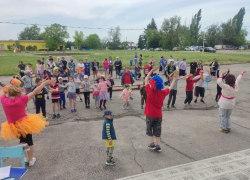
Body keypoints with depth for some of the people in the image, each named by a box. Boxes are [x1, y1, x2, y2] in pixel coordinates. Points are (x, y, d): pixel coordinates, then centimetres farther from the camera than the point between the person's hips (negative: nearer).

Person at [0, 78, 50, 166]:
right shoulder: (22, 99, -21)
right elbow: (35, 92, -16)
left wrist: (11, 86, 8)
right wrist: (45, 83, -10)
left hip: (13, 127, 4)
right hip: (25, 124, -3)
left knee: (22, 140, 31)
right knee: (29, 141, 19)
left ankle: (24, 157, 32)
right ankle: (31, 160, 30)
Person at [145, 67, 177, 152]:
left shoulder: (150, 91, -18)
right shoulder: (163, 92, -8)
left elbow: (146, 80, -7)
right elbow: (170, 88, 11)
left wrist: (152, 71, -5)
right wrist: (174, 78, 21)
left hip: (150, 115, -3)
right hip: (159, 115, 3)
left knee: (149, 129, 15)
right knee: (157, 130, 14)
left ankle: (152, 143, 14)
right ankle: (158, 145, 17)